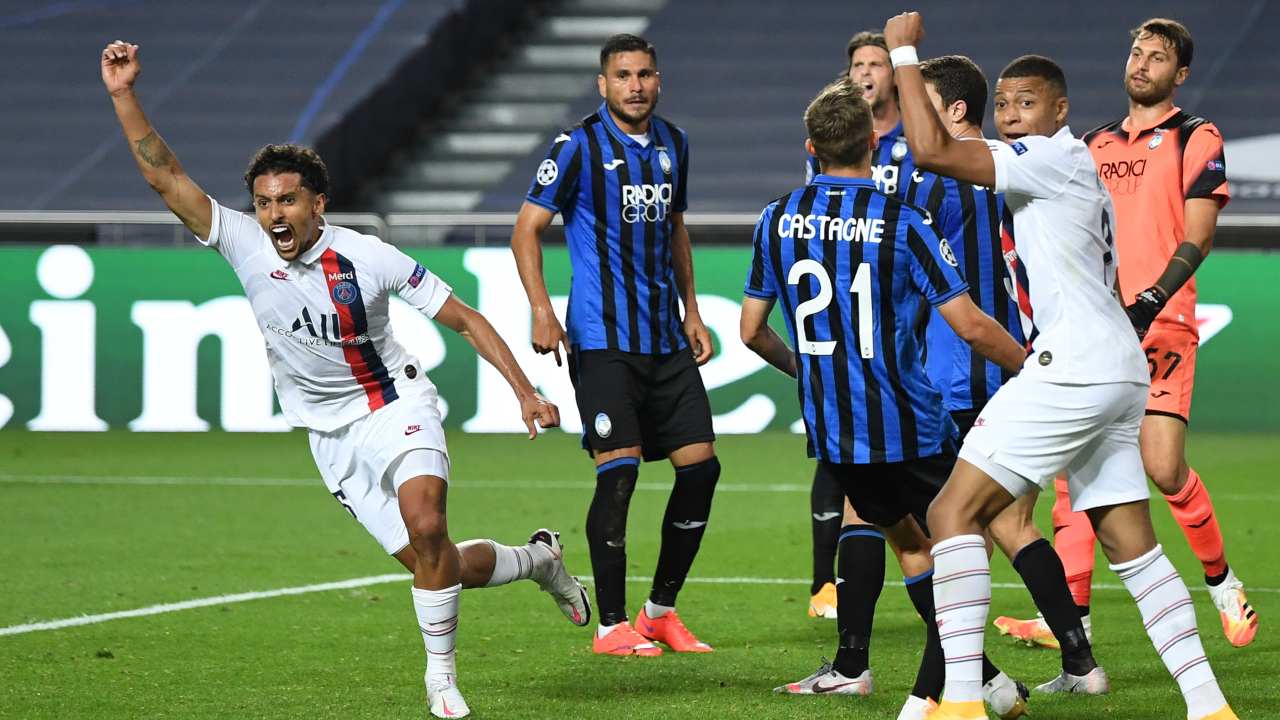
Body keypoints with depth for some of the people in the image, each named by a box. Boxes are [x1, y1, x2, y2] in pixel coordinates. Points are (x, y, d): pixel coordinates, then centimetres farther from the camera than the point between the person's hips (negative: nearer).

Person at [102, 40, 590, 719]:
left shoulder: (368, 257, -14)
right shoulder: (246, 247, -9)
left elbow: (466, 319, -6)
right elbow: (166, 177, -13)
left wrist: (524, 392, -11)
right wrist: (124, 95, -23)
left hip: (397, 406, -3)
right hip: (331, 435, 3)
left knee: (425, 525, -30)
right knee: (433, 562, -1)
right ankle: (536, 558, 31)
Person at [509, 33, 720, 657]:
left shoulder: (672, 144, 13)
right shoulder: (580, 145, -6)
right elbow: (527, 228, -5)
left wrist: (690, 312, 21)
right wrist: (541, 311, -16)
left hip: (664, 338, 6)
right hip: (603, 339, -6)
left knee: (700, 465, 1)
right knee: (619, 468, -13)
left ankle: (662, 610, 16)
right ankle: (611, 625, -4)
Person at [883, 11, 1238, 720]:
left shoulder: (1056, 158, -9)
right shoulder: (1076, 171, 22)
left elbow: (930, 150, -19)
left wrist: (904, 52, -11)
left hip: (1072, 367, -10)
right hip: (1119, 369, 10)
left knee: (953, 514, -10)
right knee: (1131, 544, 12)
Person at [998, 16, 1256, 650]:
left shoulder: (1196, 139, 3)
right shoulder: (1094, 146, 19)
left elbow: (1196, 239, -5)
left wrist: (1148, 305, -18)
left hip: (1161, 328, -5)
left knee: (1162, 469, -14)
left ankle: (1221, 581, 10)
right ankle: (1071, 616, -5)